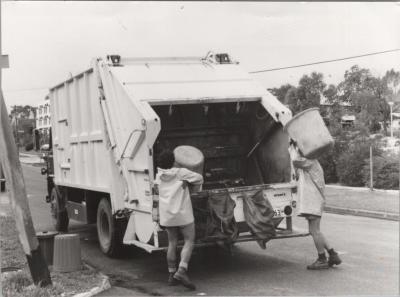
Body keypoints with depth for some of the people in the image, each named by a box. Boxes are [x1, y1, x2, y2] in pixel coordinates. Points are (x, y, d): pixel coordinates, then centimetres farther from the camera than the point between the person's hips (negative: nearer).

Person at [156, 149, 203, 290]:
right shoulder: (181, 173, -5)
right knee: (189, 241, 2)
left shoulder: (158, 177, 6)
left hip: (166, 215, 5)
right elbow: (199, 179, 1)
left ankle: (172, 274, 15)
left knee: (172, 243, 13)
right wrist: (187, 181, 21)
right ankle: (181, 271, -14)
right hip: (183, 214, -4)